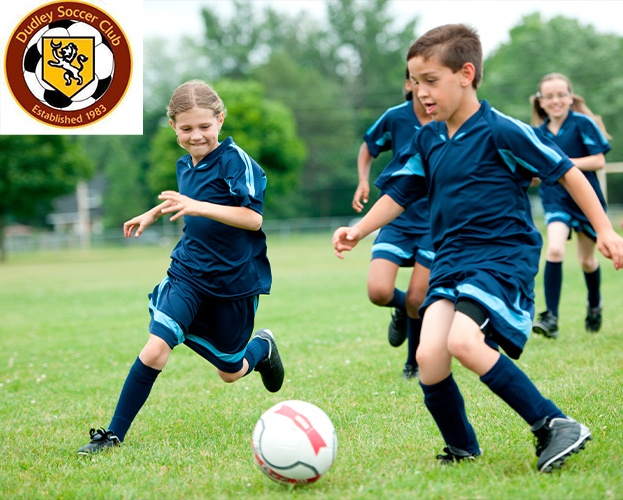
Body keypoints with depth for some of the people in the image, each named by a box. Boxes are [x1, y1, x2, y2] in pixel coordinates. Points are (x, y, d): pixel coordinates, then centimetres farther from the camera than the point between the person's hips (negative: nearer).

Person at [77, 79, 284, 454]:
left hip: (235, 280, -4)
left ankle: (262, 347, 46)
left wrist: (199, 207, -35)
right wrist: (155, 213, 31)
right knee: (157, 347, -18)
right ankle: (114, 433, -10)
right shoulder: (185, 164, 6)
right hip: (188, 272, 4)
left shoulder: (236, 160, -16)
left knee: (230, 372, 11)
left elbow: (253, 217, -25)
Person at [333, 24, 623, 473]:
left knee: (464, 342, -29)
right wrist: (358, 230, 6)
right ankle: (462, 451, 10)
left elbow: (566, 172, -4)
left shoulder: (500, 131, -10)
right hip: (451, 261, 6)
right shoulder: (426, 140, 10)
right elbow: (400, 193, 21)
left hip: (504, 258, -6)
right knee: (429, 356, -14)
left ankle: (555, 426, -16)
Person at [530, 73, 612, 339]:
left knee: (587, 260, 13)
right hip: (555, 199, 2)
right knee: (554, 250, -22)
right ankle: (551, 317, -20)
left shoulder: (582, 123, -10)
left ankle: (595, 304, 43)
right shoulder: (540, 132, 3)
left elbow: (599, 160, -14)